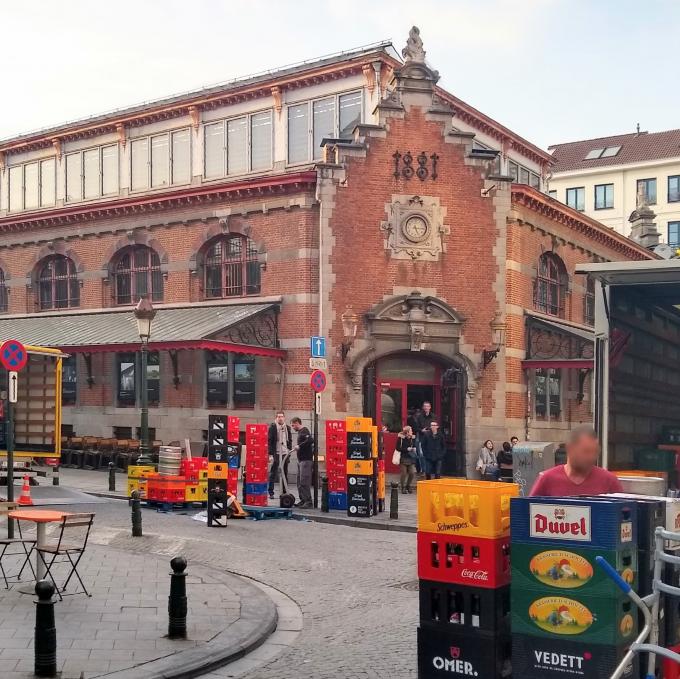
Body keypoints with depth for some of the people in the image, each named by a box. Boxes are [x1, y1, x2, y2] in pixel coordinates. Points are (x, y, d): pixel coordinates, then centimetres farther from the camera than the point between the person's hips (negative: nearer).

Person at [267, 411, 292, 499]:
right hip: (276, 453, -5)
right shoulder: (273, 427, -4)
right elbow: (269, 441, -8)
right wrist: (270, 454, -14)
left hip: (285, 453, 5)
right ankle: (271, 492, 5)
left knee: (285, 474, 8)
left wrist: (289, 452, 7)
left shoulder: (287, 428, 11)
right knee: (273, 473, 0)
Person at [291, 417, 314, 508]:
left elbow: (310, 440, -27)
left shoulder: (304, 431, -10)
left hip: (306, 460, -10)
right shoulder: (300, 432, 18)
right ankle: (303, 500, 18)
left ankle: (308, 502, -8)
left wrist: (299, 446, -25)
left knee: (304, 482, -10)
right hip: (301, 460, 10)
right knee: (300, 482, 12)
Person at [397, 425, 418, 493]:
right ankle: (403, 487, 14)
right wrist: (407, 449, -15)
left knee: (412, 473, -2)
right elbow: (398, 448, -10)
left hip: (411, 458, 4)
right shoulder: (401, 438, -7)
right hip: (403, 458, -4)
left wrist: (415, 449, -3)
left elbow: (415, 446, 19)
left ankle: (408, 486, 19)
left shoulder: (413, 438, 7)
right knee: (404, 474, -1)